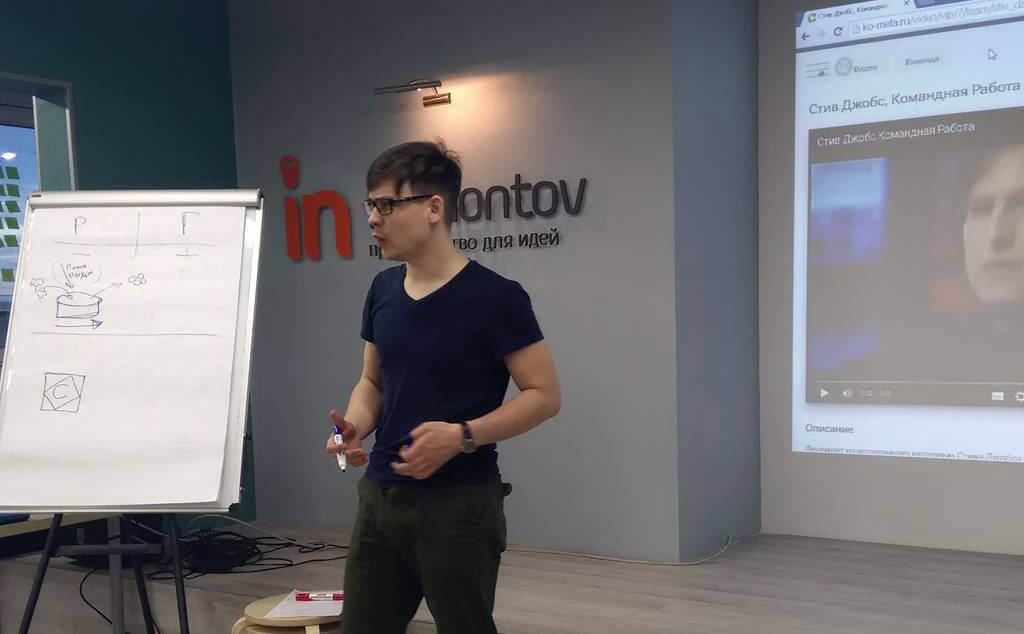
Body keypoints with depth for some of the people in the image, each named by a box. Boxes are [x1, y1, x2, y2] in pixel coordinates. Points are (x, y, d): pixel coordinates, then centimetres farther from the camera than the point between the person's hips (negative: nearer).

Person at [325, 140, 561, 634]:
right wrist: (355, 425, -4)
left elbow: (544, 395, -11)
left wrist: (463, 436, -23)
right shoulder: (383, 290, 6)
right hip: (380, 497, 6)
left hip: (459, 506, -6)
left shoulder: (494, 297, -14)